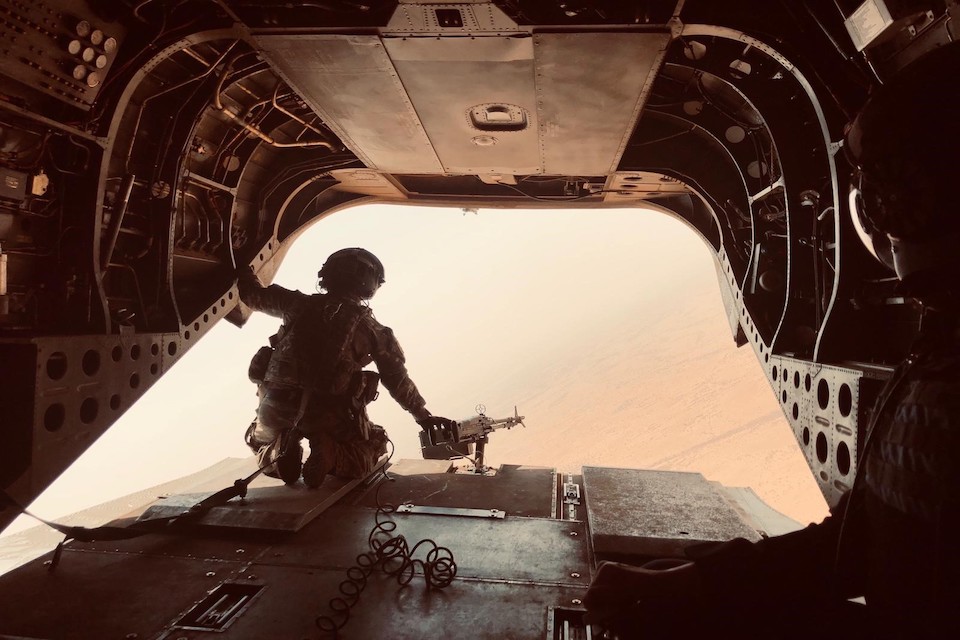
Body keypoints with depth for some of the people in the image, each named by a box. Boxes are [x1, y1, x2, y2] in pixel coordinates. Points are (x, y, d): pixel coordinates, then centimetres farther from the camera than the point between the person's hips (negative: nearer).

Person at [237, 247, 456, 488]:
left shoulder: (300, 305, 7)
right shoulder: (370, 328, 3)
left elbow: (253, 295, 22)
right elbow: (397, 380, 7)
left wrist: (244, 272, 44)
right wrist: (423, 415, 18)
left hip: (278, 409, 2)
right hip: (329, 417, -2)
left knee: (259, 439, 34)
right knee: (372, 445, 24)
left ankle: (279, 451, -3)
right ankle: (330, 456, -9)